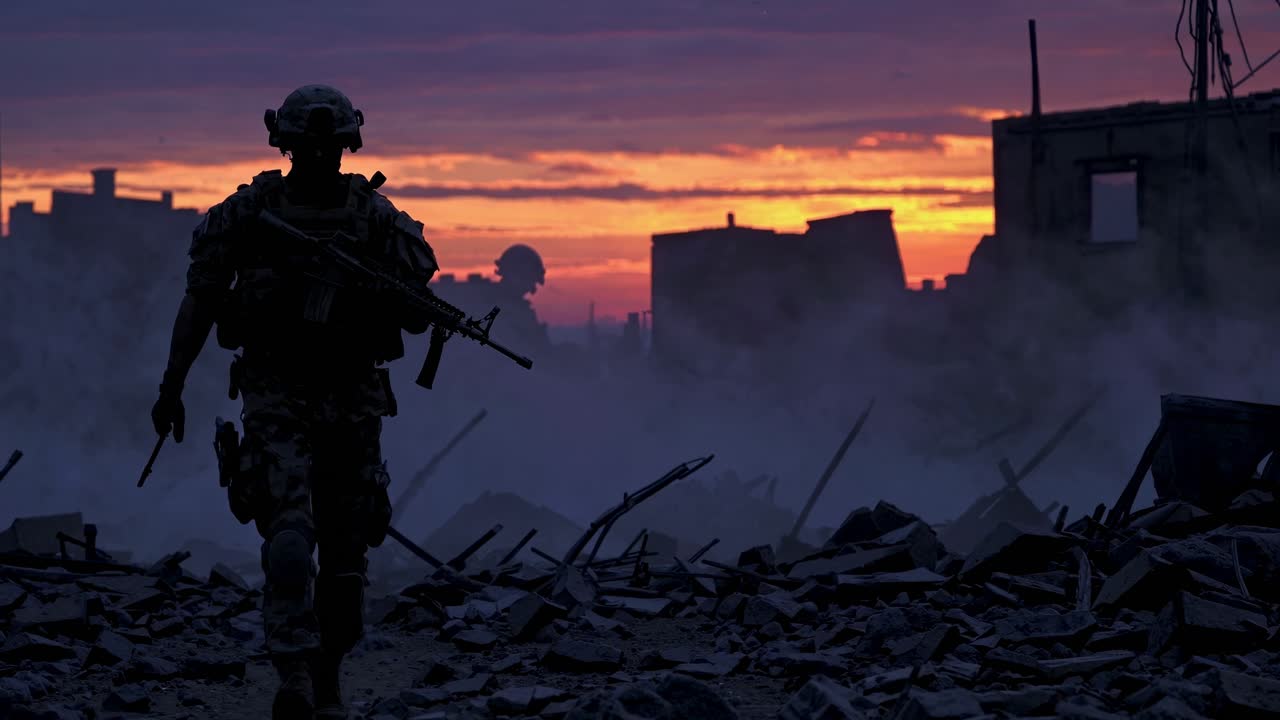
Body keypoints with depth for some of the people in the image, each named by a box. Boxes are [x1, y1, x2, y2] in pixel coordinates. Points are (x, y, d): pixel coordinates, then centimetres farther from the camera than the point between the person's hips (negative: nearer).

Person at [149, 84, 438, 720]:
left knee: (346, 551, 6)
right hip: (275, 397, -2)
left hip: (352, 398, 2)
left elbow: (416, 314, 2)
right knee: (289, 532, -19)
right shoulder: (248, 213, -2)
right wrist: (171, 386, 5)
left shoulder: (377, 217, 0)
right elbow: (201, 299, 5)